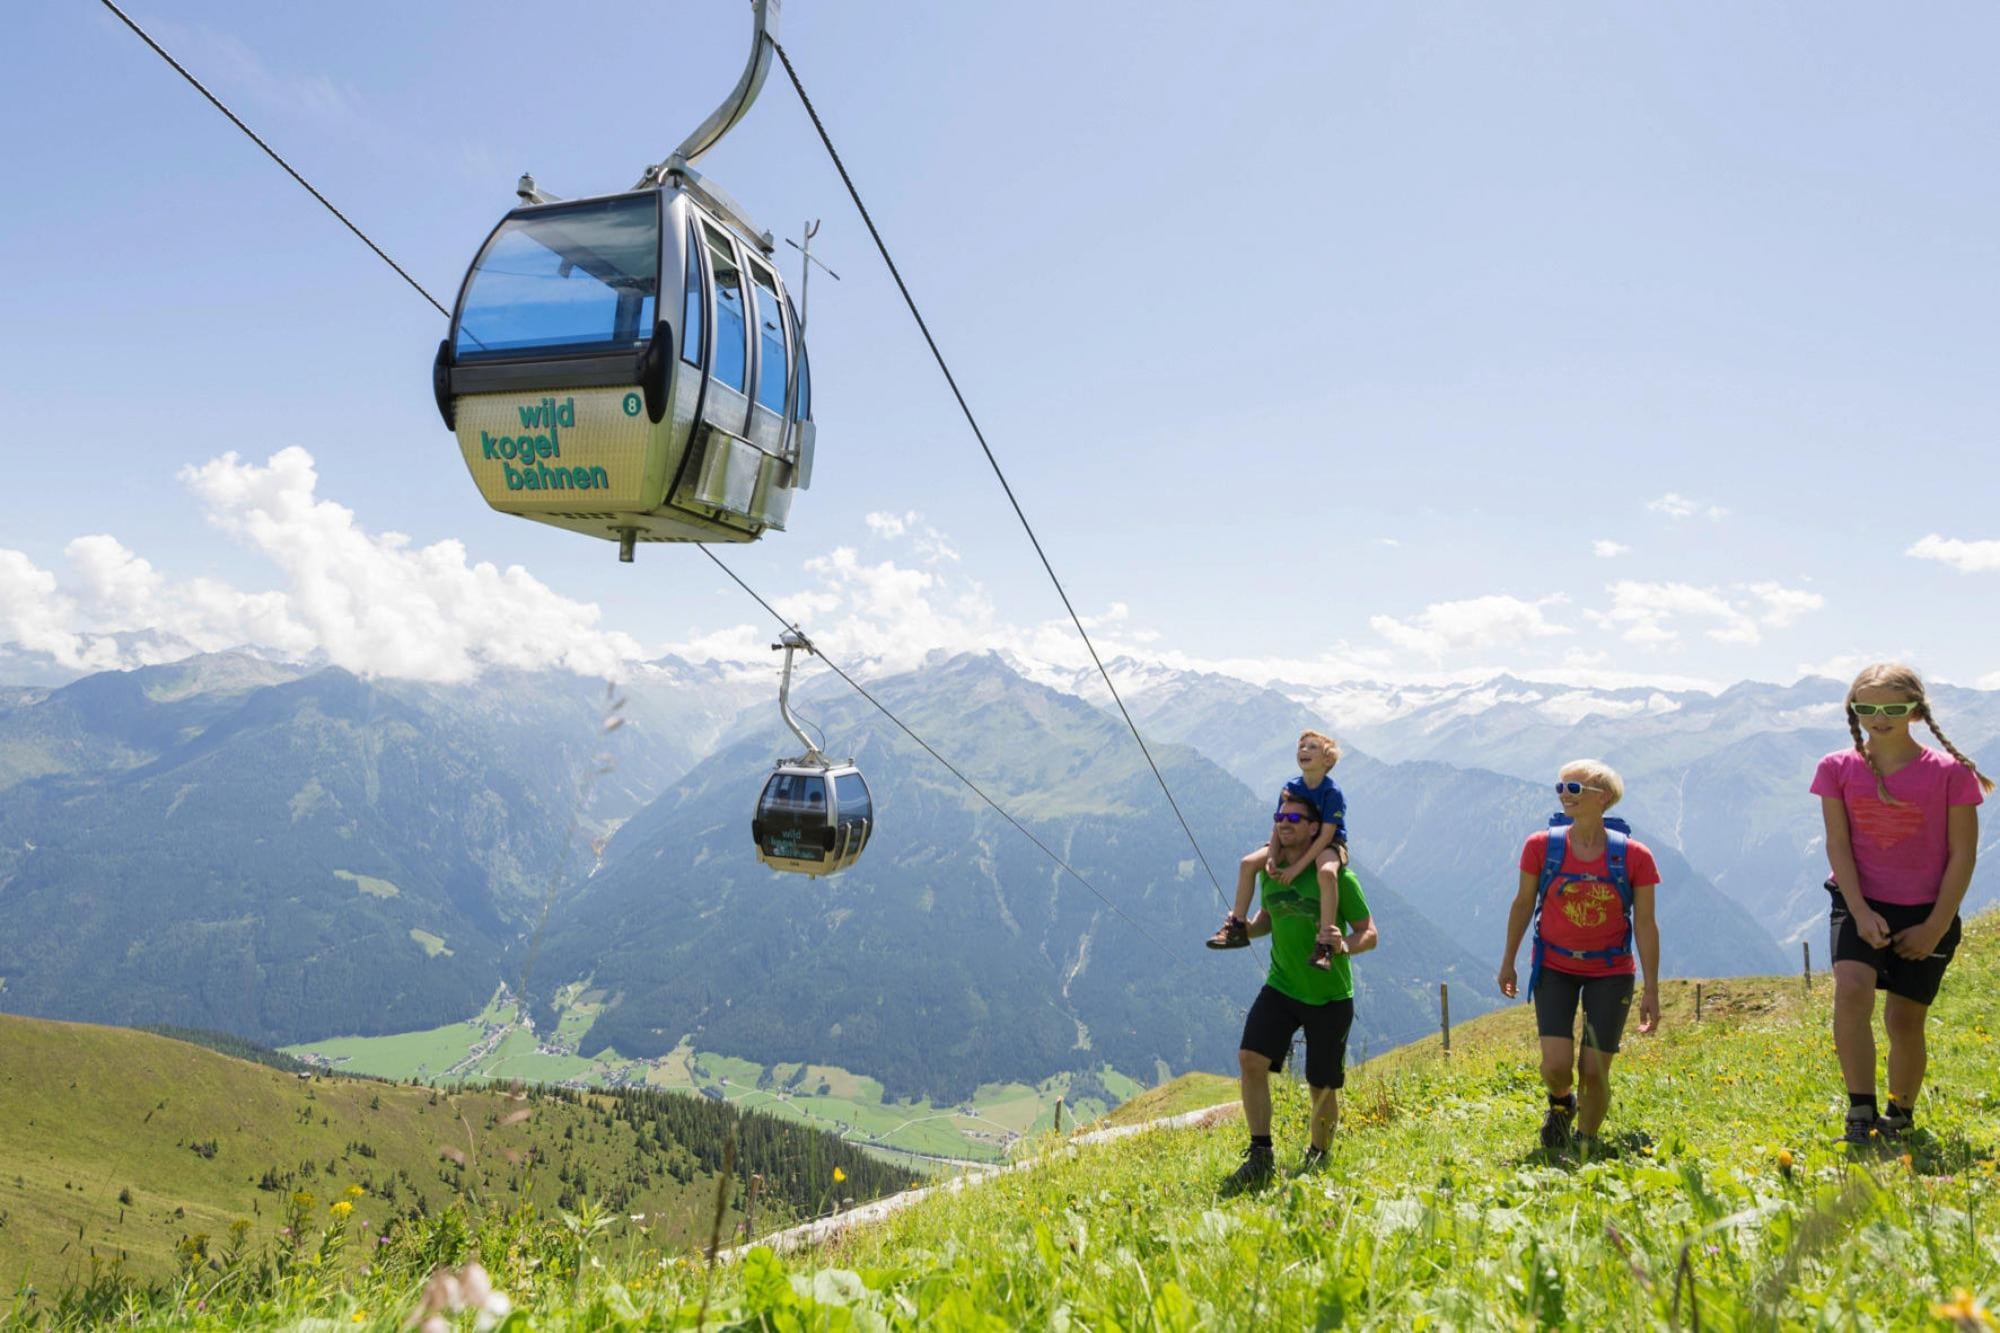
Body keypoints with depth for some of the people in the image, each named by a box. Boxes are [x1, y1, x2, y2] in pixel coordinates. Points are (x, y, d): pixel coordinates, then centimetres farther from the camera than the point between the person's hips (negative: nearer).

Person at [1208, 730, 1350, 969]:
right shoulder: (1290, 788, -4)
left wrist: (1297, 867, -27)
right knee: (1248, 863, -8)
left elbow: (1326, 835, -23)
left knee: (1327, 872, -41)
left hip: (1329, 844, -6)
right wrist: (1272, 859, -22)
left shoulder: (1332, 792, -20)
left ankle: (1325, 942, -35)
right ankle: (1237, 927, 2)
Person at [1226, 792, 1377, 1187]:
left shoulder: (1336, 877, -13)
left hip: (1329, 996, -3)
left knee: (1322, 1086, 8)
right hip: (1281, 987, 3)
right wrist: (1246, 928, -3)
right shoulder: (1269, 872, 1)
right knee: (1250, 1058, -17)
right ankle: (1261, 1154, -6)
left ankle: (1317, 1157, 34)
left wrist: (1346, 946, -29)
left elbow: (1369, 933, -7)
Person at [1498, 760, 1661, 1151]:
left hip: (1610, 974, 0)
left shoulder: (1634, 855, -11)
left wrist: (1651, 990, -5)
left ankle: (1585, 1144, 26)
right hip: (1555, 969, 1)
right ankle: (1561, 1103, 26)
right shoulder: (1541, 846, -9)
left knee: (1594, 1072, -1)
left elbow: (1645, 924, -5)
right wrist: (1508, 961, 10)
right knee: (1556, 1066, -11)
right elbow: (1523, 903, 4)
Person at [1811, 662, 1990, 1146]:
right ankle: (1860, 1115, -19)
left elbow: (1963, 855, -5)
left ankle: (1901, 1116, 30)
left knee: (1905, 1017, 6)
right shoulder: (1838, 769, -3)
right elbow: (1837, 844, -4)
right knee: (1852, 988, -24)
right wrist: (1861, 913, -13)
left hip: (1927, 912, 0)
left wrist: (1935, 927, -9)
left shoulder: (1950, 772, -7)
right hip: (1861, 905, 0)